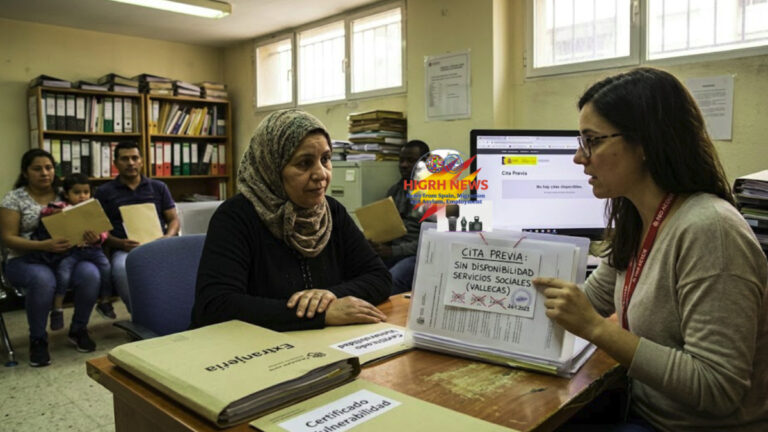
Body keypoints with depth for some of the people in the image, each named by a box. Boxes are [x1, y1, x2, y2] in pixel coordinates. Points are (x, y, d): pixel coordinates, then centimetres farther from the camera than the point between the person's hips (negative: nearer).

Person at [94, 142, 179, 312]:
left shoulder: (159, 187, 20)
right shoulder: (104, 192, 15)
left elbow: (173, 219, 16)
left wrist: (168, 237, -7)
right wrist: (120, 243, -11)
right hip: (124, 250, -1)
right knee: (122, 269, -38)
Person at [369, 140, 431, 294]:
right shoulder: (394, 190, 19)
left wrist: (394, 251, -15)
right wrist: (375, 240, -2)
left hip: (416, 254, -5)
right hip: (388, 249, 6)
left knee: (391, 280, -35)